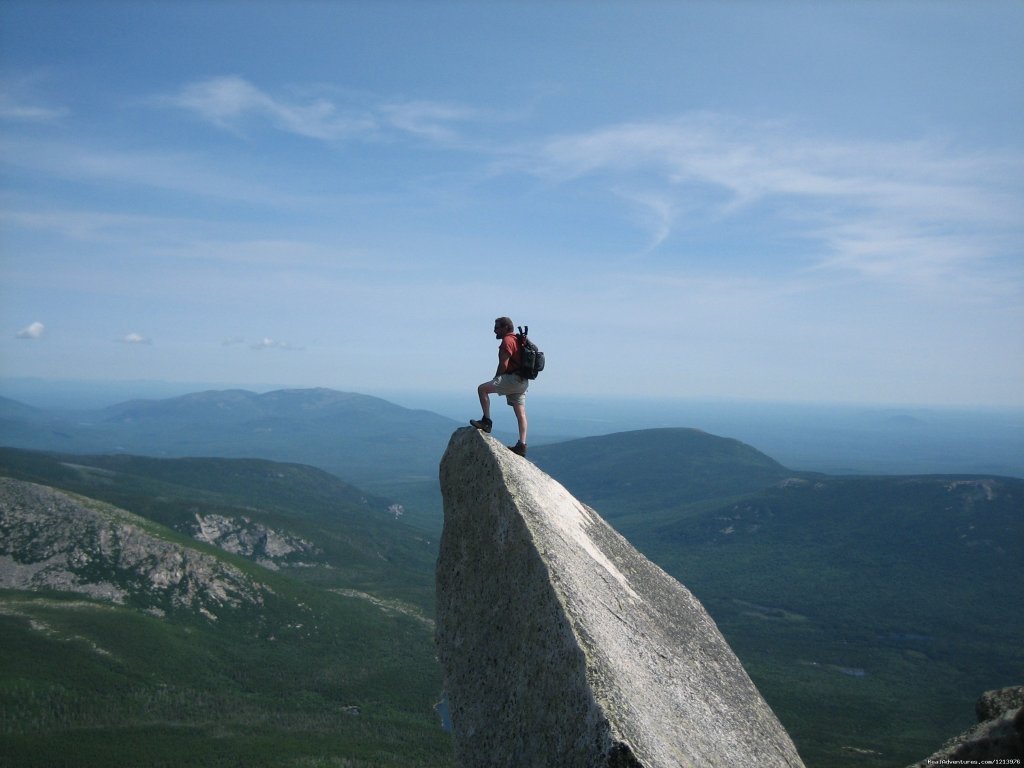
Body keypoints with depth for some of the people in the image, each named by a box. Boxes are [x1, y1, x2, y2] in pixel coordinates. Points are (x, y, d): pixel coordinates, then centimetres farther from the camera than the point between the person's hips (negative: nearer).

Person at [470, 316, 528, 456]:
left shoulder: (507, 341, -9)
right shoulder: (517, 340, 23)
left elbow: (503, 365, -15)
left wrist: (495, 380, -1)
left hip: (513, 379, -10)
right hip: (522, 381, 10)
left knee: (482, 389, -11)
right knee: (520, 413, 6)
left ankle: (486, 421, -11)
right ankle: (522, 445, 5)